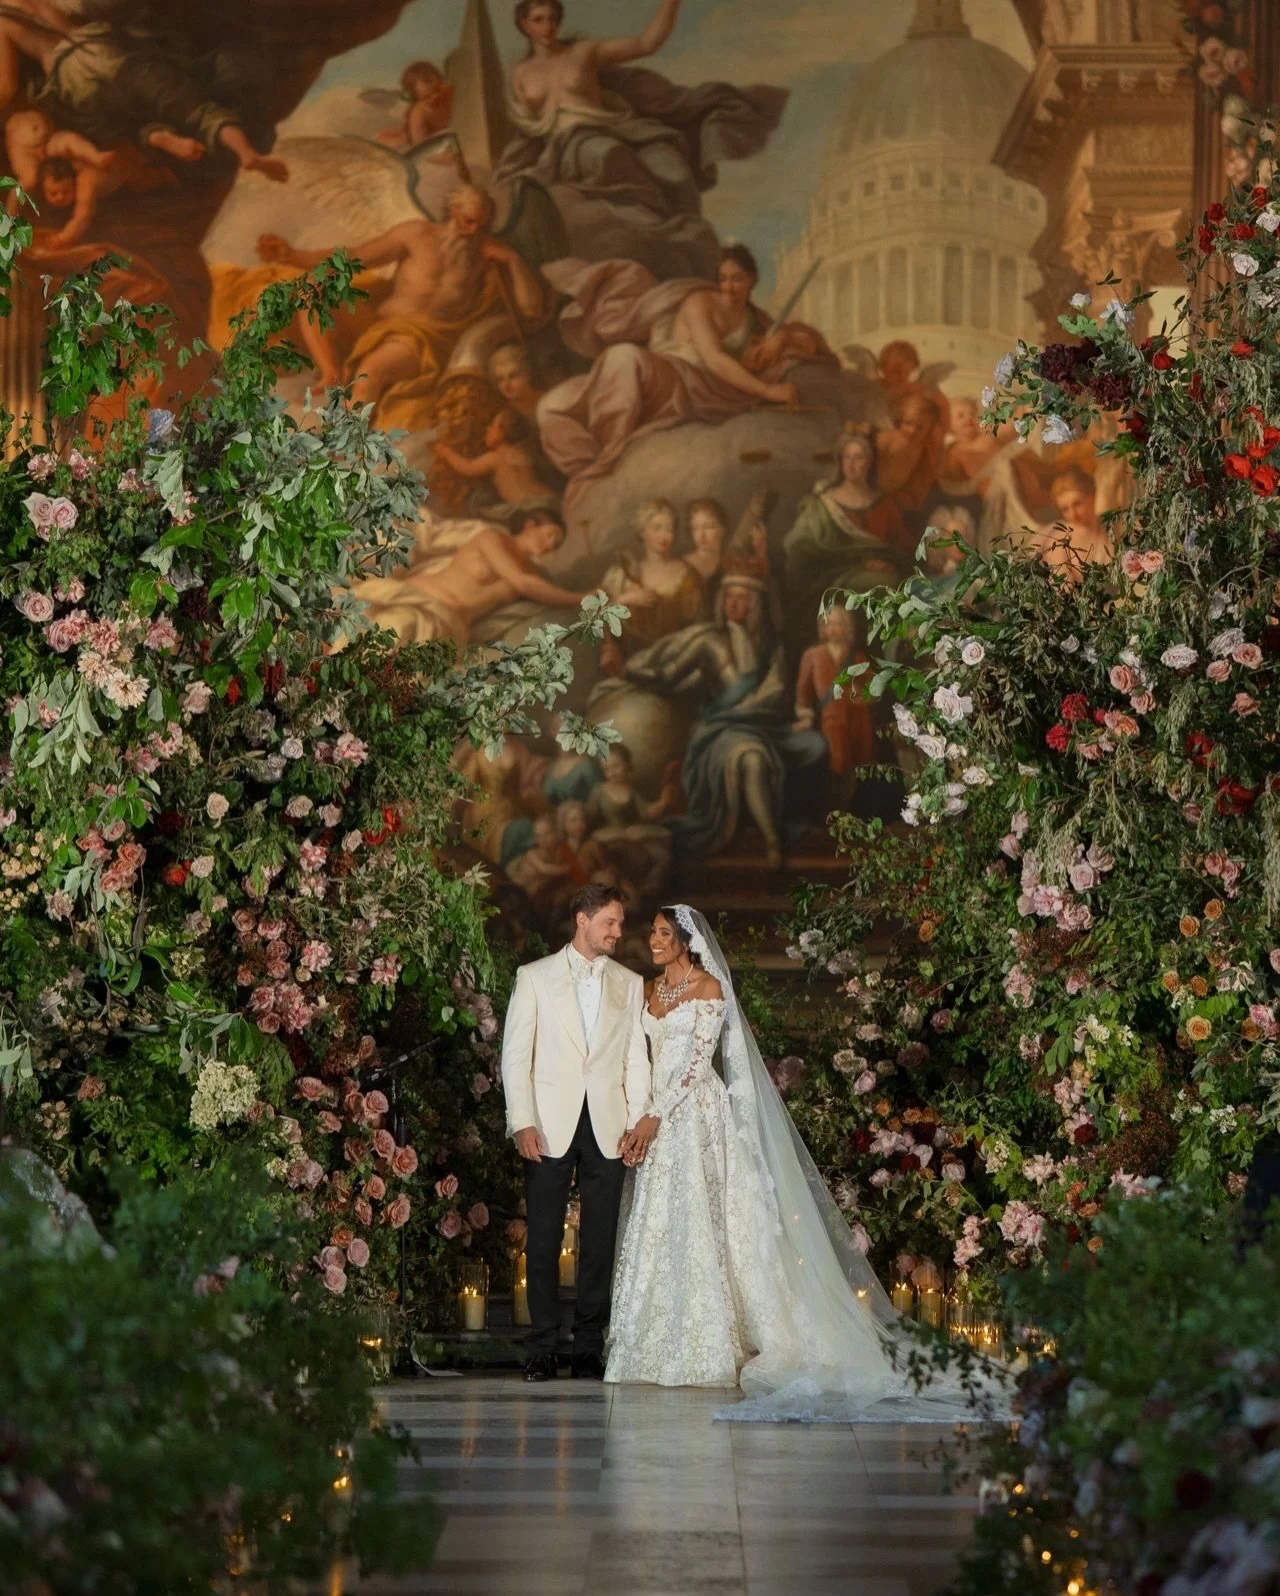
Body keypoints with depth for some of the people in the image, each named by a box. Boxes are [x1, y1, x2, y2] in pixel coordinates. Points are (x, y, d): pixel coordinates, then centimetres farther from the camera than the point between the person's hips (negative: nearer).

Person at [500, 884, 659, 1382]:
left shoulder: (629, 984, 14)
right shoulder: (535, 977, 6)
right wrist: (522, 1122, -8)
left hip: (608, 1128, 2)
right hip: (550, 1126, -2)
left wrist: (641, 1118, -1)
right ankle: (542, 1349, 2)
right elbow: (516, 1055, 2)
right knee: (543, 1238, -2)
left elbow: (636, 1057, 11)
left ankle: (589, 1349, 7)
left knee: (600, 1241, 1)